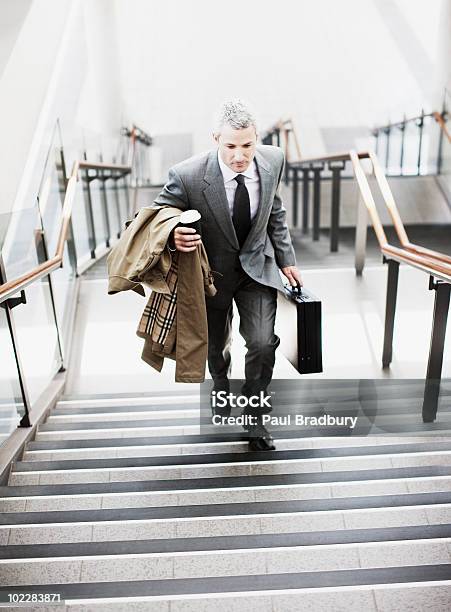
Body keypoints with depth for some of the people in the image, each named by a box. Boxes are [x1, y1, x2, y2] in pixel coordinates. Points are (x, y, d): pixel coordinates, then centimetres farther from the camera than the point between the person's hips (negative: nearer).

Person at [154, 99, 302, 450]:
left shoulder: (273, 160, -14)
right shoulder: (188, 175, -28)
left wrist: (286, 259, 5)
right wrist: (174, 235, -37)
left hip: (256, 266, 2)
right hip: (212, 271, -1)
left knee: (263, 343, -11)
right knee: (216, 344, 19)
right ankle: (221, 384, 56)